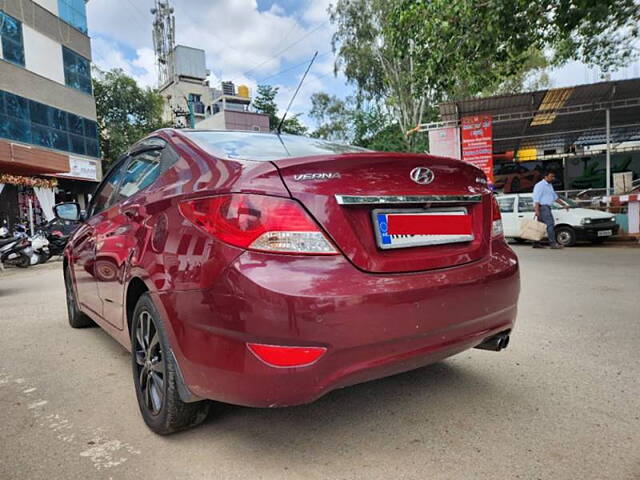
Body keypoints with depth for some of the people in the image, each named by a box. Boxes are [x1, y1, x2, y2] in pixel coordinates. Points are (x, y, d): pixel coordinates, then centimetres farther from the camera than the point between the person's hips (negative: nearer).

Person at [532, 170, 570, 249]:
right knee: (550, 223, -15)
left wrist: (564, 205, 25)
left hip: (546, 208, 10)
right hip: (542, 207, -10)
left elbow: (555, 197, 30)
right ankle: (553, 243, -17)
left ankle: (536, 243, 8)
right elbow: (536, 198, -16)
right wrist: (537, 210, -23)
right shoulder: (540, 185, -8)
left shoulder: (550, 185, 23)